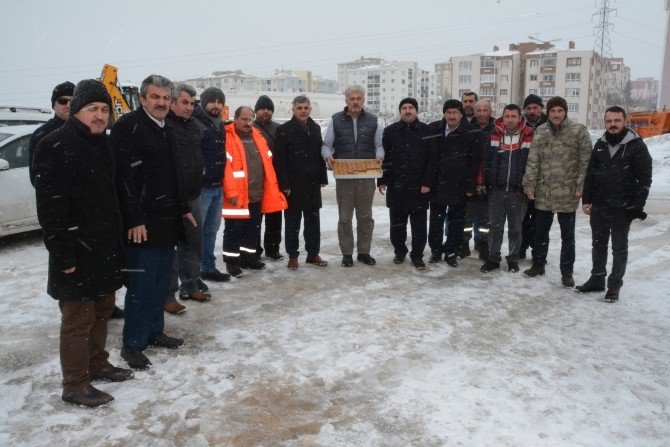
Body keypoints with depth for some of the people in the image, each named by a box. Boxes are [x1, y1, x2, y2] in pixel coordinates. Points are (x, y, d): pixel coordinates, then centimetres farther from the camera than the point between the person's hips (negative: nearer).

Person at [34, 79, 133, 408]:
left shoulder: (102, 145, 13)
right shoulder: (54, 147, -14)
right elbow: (50, 207, -19)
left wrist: (117, 242, 19)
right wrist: (63, 254, -21)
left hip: (106, 248, 9)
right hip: (77, 253, -9)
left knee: (102, 310, 19)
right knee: (77, 319, 0)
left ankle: (97, 364, 36)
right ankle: (75, 386, 14)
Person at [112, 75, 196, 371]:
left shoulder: (166, 130, 17)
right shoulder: (129, 126, -11)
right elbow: (123, 176, -19)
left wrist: (183, 209, 23)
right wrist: (134, 220, -23)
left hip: (167, 221, 9)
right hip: (142, 224, -9)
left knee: (161, 281, 15)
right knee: (141, 284, -3)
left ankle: (154, 331, 30)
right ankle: (132, 344, 10)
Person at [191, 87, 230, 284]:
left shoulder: (220, 125, 15)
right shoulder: (194, 124, -12)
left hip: (218, 186, 8)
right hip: (200, 187, -8)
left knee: (211, 229, 16)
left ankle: (208, 268, 28)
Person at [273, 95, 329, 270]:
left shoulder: (315, 128, 12)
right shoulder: (284, 130, -7)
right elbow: (279, 159, -11)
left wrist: (322, 177, 11)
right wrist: (284, 183, -16)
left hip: (313, 184, 6)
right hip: (293, 184, -5)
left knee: (313, 220, 11)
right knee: (293, 221, 4)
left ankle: (313, 253, 22)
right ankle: (293, 256, 13)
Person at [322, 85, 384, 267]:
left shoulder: (372, 120, 8)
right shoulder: (336, 120, 4)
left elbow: (379, 145, 11)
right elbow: (326, 145, 7)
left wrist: (379, 156, -11)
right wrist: (328, 155, -15)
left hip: (367, 176, 1)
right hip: (343, 176, -1)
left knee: (365, 217, 8)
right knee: (345, 217, 5)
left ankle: (364, 252, 20)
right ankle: (347, 254, 15)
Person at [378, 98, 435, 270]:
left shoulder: (426, 131, 2)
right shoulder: (390, 131, 5)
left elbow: (431, 159, -1)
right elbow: (383, 158, 6)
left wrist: (427, 183, -7)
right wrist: (382, 180, 0)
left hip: (419, 187, -1)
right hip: (396, 186, 1)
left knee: (419, 224, 3)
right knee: (397, 223, 10)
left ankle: (417, 255, 14)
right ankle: (399, 251, 27)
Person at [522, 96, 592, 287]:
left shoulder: (578, 131, -5)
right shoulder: (540, 132, 4)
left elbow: (585, 162, -6)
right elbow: (532, 162, 3)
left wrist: (580, 187, -10)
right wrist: (529, 186, -2)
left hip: (567, 193, -3)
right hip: (543, 192, 3)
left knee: (567, 235, 7)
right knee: (540, 232, 14)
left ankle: (567, 272, 19)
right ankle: (538, 265, 31)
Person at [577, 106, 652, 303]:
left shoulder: (636, 146, -7)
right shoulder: (600, 145, 7)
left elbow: (644, 179, -9)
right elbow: (590, 174, 10)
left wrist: (637, 206, -14)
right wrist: (586, 200, 4)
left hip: (622, 209, -5)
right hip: (598, 207, 5)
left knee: (619, 248, 7)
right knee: (598, 245, 15)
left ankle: (615, 285, 15)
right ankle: (597, 279, 27)